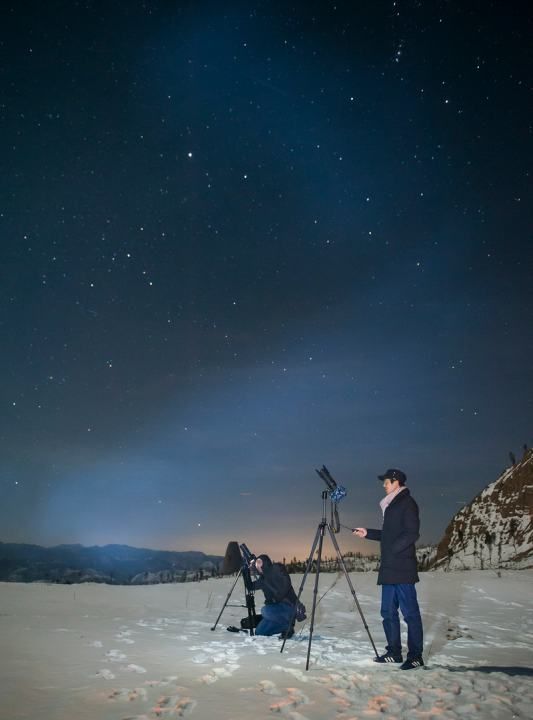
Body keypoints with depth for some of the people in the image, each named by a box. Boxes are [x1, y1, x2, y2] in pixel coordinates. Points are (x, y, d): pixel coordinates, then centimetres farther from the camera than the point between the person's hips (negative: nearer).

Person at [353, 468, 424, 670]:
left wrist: (392, 549, -19)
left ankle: (415, 656, 3)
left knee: (410, 612, -3)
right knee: (388, 612, 11)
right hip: (389, 569, 9)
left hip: (402, 569, -9)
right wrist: (368, 533, 22)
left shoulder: (407, 503, -7)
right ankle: (394, 652, 19)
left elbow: (412, 534, -16)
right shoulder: (391, 505, 20)